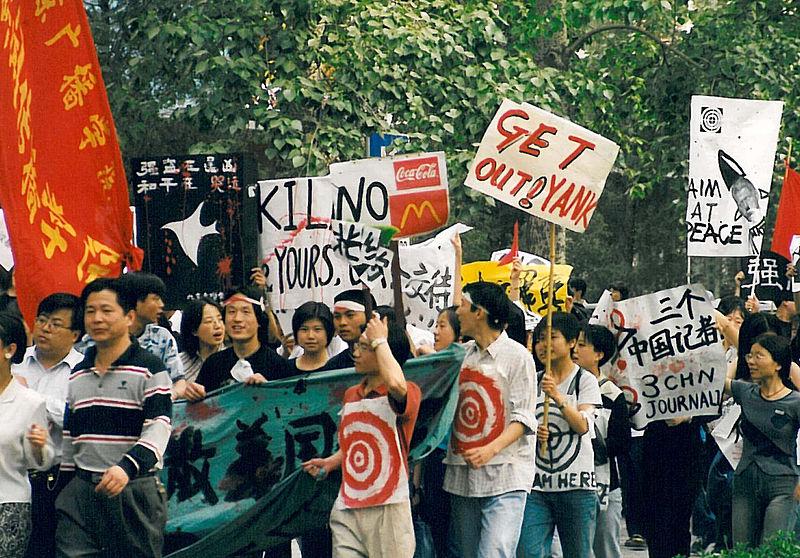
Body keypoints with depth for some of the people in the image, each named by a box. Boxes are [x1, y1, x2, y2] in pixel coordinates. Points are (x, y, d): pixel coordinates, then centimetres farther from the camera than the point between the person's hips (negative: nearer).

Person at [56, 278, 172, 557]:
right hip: (81, 490, 5)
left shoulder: (149, 368, -4)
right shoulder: (77, 375, 17)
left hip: (134, 490, -5)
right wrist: (62, 488, 19)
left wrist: (127, 467, -30)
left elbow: (158, 429, -14)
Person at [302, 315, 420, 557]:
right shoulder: (351, 395, 14)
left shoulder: (409, 393, -9)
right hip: (347, 510, 6)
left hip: (388, 509, -6)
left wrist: (380, 340, -20)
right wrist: (330, 462, 8)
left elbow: (396, 385, -35)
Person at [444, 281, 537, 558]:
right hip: (462, 474, 7)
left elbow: (523, 418, -10)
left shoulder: (517, 355, -4)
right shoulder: (461, 354, 14)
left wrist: (490, 449, -24)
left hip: (504, 475, -7)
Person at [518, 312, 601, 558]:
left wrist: (558, 397, -24)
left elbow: (582, 426, -11)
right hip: (537, 483, 3)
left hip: (575, 484, -3)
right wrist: (533, 433, -6)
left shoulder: (585, 380, 1)